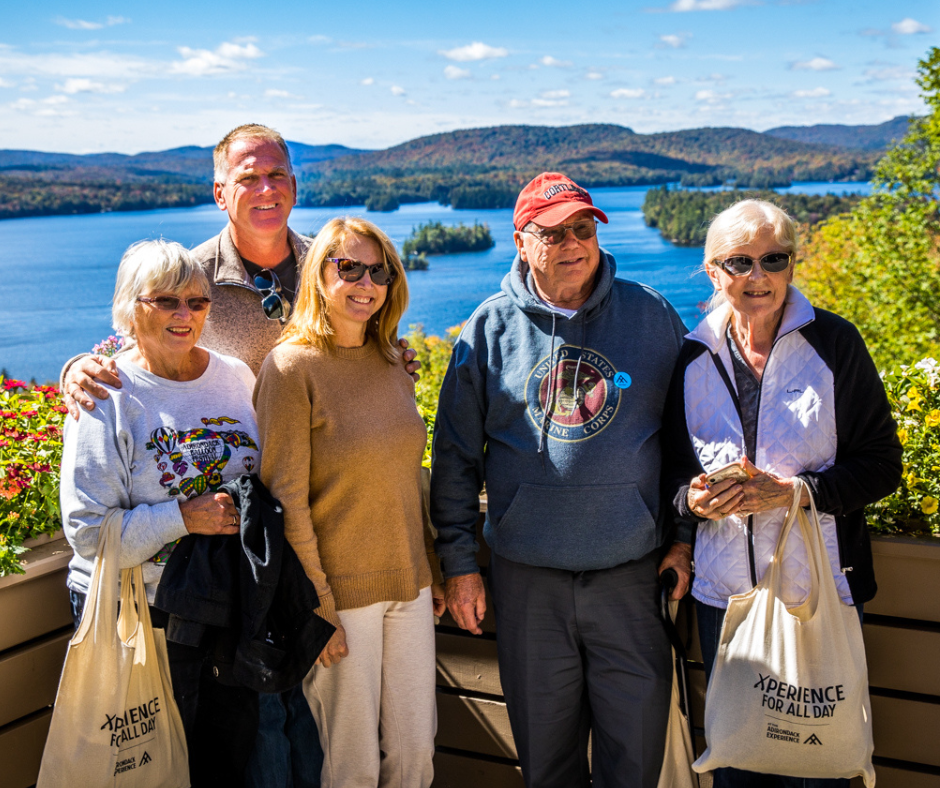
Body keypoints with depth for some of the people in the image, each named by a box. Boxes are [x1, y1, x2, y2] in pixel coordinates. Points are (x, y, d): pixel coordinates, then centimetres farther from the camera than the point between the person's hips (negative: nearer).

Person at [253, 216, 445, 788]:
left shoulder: (391, 361, 7)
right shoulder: (292, 365, -12)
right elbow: (287, 499, -14)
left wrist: (432, 568, 14)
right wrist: (316, 607, -15)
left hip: (409, 585, 6)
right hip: (341, 588, -6)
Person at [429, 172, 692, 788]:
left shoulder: (652, 315, 2)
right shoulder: (490, 328, 1)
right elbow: (456, 455, 5)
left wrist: (683, 538, 5)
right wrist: (459, 563, 3)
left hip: (632, 570, 0)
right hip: (528, 575, 1)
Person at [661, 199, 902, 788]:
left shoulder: (833, 344, -5)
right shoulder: (694, 359, 4)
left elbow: (882, 465, -4)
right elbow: (674, 471, 11)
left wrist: (793, 491, -19)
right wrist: (695, 498, -12)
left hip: (819, 589, -2)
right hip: (724, 591, 3)